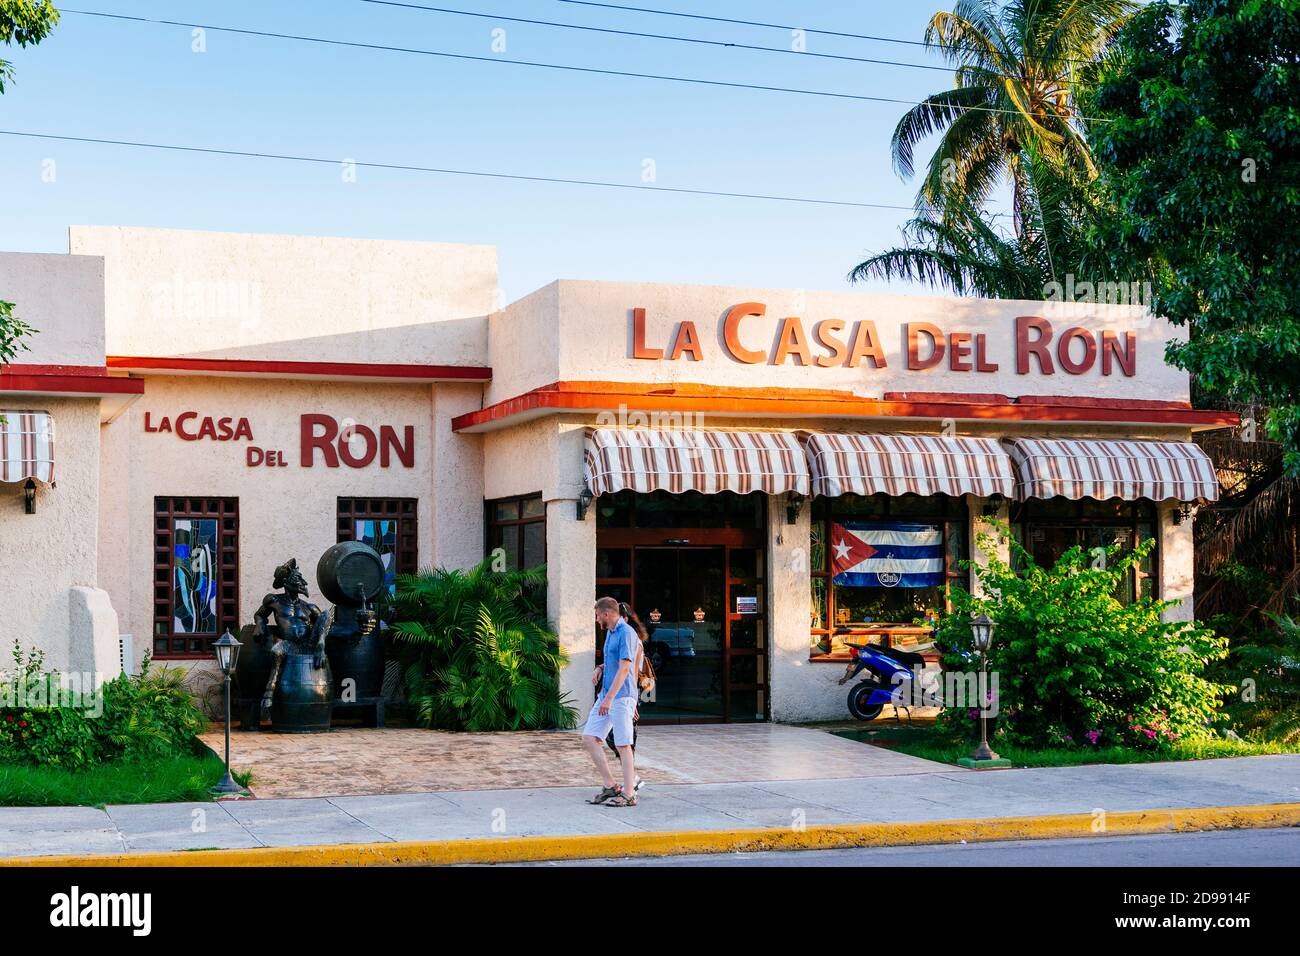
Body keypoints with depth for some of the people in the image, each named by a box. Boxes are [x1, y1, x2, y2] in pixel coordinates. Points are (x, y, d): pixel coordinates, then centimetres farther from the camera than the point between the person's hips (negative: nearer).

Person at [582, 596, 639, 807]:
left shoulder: (626, 633, -14)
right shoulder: (610, 632, 16)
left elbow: (624, 668, -20)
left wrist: (609, 698, -25)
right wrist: (600, 668, 9)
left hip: (621, 696, -10)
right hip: (606, 696, 10)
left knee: (623, 745, -5)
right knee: (589, 738, 5)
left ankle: (629, 794, 0)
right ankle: (610, 786, 10)